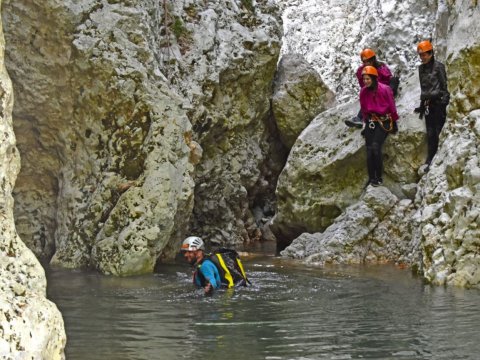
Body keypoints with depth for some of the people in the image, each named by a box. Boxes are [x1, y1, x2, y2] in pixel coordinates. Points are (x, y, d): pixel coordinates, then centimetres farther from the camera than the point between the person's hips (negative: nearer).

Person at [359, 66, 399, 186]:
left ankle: (379, 177, -9)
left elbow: (392, 106, -4)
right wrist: (365, 122, 18)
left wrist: (394, 122, 2)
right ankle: (371, 178, 1)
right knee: (369, 149, -3)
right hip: (370, 121, 5)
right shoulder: (363, 91, 2)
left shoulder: (384, 89, -12)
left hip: (384, 121, -5)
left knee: (375, 147, -18)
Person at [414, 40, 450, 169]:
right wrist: (422, 105, 21)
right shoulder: (421, 68, 14)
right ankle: (430, 159, 9)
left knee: (439, 131, -8)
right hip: (428, 104, 6)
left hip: (438, 102, -6)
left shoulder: (438, 66, -5)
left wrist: (444, 100, -13)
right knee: (430, 133, 6)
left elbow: (444, 86, -7)